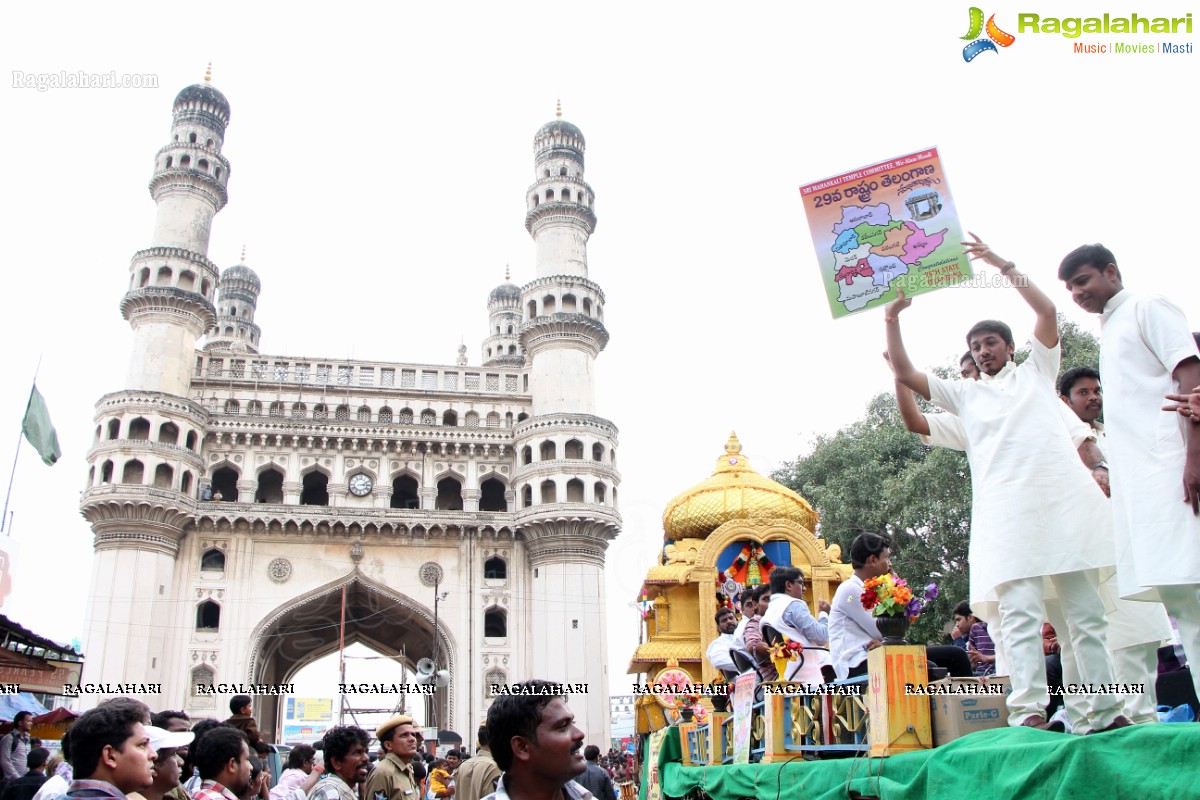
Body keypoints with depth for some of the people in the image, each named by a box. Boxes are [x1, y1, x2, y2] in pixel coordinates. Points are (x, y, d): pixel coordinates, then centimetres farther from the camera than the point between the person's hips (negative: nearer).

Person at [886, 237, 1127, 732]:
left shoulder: (1036, 372, 20)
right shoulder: (964, 394, 21)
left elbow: (1047, 311, 9)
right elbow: (905, 374, 13)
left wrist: (1004, 266, 10)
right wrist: (892, 321, 6)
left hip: (1062, 498, 0)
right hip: (1005, 510, 0)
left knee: (1085, 611, 2)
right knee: (1020, 612, -12)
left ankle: (1107, 711, 4)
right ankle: (1029, 711, -18)